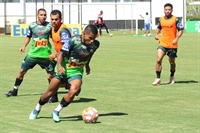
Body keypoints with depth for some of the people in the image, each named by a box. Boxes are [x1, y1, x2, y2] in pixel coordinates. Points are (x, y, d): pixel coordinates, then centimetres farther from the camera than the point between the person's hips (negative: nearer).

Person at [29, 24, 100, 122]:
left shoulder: (95, 44, -10)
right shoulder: (73, 41, -24)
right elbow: (61, 53, -22)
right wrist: (59, 66, -38)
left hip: (76, 71, 3)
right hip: (63, 69, -3)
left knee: (73, 91, -24)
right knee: (50, 92, 4)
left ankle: (56, 112, -4)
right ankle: (37, 109, 32)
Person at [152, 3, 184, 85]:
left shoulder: (175, 19, -7)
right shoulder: (161, 19, 5)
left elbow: (181, 29, -5)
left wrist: (176, 39, -16)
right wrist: (156, 34, 5)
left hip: (172, 44, -2)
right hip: (162, 43, 2)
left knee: (172, 62, 10)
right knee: (159, 60, -14)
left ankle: (172, 77, 36)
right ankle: (158, 78, -9)